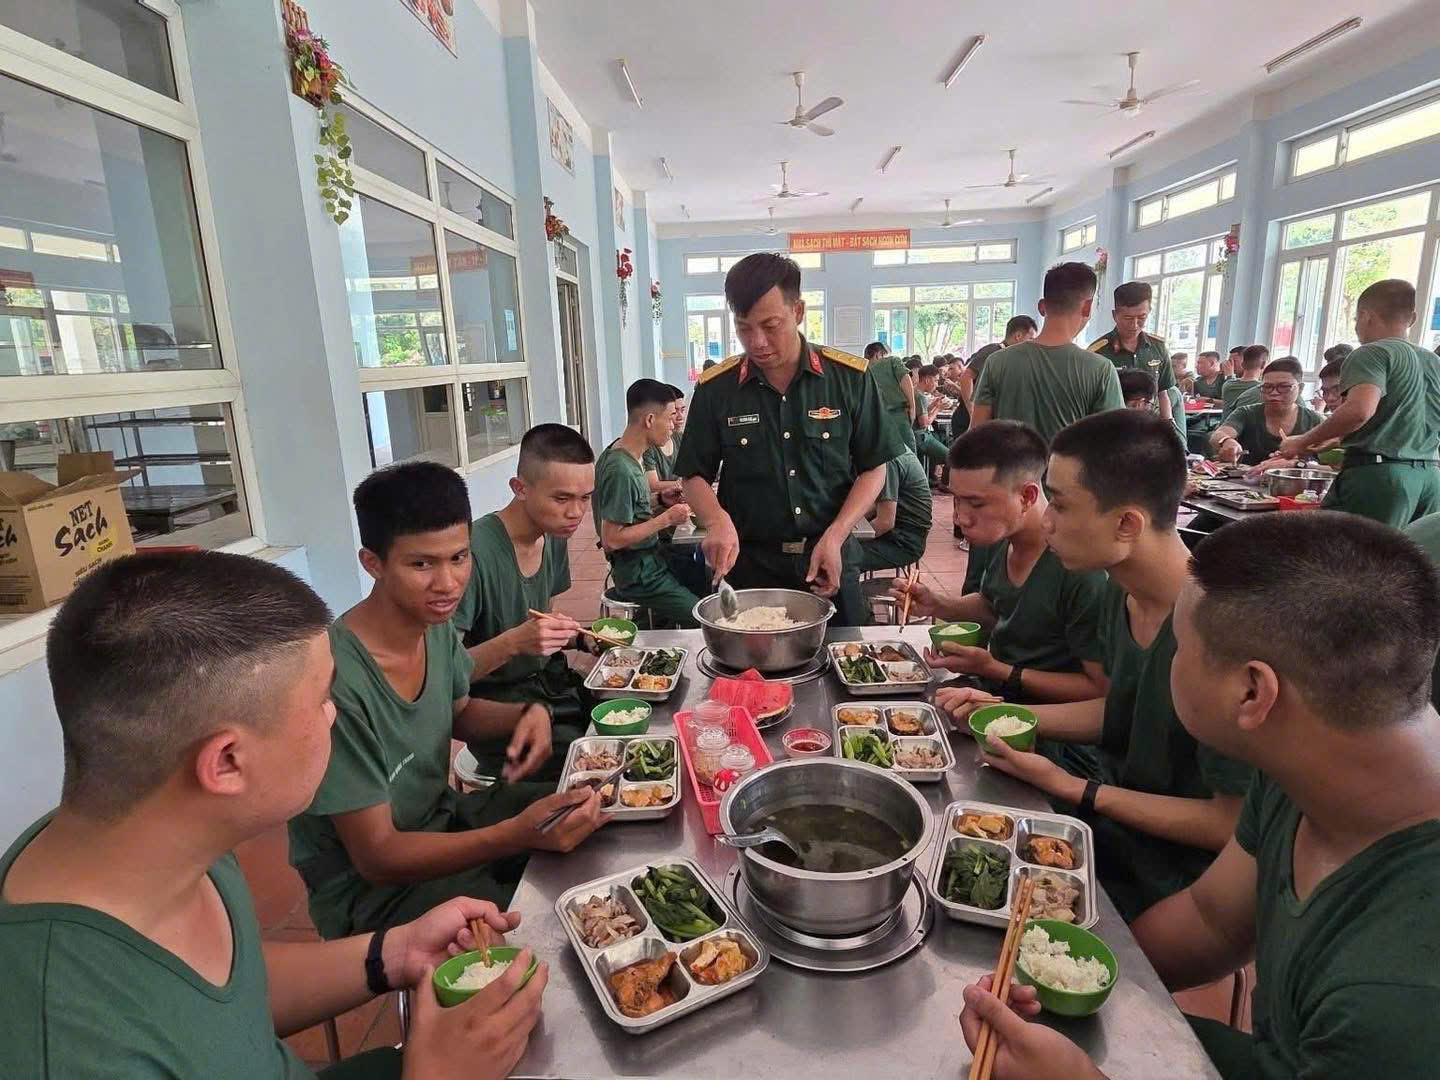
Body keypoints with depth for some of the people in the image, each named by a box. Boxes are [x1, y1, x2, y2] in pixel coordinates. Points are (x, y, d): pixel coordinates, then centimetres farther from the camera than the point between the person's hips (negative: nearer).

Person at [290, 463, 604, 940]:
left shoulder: (436, 626, -8)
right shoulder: (338, 682, -32)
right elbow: (376, 857, -25)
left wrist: (528, 714, -10)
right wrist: (518, 834, -38)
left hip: (443, 820, 7)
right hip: (371, 894, -7)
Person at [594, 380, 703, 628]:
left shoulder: (632, 456, 5)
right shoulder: (620, 470, -24)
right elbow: (612, 539, -23)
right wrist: (667, 519, -19)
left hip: (653, 555, 10)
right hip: (638, 574, -10)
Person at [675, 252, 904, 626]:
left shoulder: (850, 378, -5)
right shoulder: (716, 389, -4)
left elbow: (873, 468, 0)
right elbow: (695, 475, 2)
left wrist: (834, 537, -13)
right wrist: (717, 520, -18)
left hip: (830, 564, 1)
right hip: (748, 564, 0)